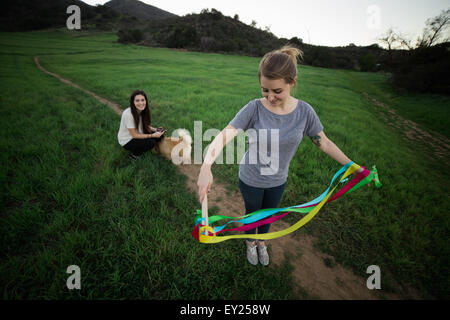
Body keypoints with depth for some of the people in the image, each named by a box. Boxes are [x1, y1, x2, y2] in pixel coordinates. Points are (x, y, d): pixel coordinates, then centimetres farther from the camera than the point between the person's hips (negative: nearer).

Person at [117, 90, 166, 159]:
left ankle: (139, 148, 10)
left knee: (159, 135, -8)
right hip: (127, 141, -7)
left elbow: (145, 126, 5)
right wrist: (152, 135, -26)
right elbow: (134, 135, -24)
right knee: (151, 142, -26)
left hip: (139, 134, 7)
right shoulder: (128, 114, -30)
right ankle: (134, 154, 0)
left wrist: (155, 130, -13)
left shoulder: (143, 110, -9)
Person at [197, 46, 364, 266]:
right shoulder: (254, 109, -25)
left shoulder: (304, 112, -16)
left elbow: (324, 143, -4)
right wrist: (206, 166, -50)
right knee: (252, 212, 25)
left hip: (278, 181, 2)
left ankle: (262, 242, 60)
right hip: (251, 180, -2)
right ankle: (250, 243, 57)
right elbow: (225, 135, -35)